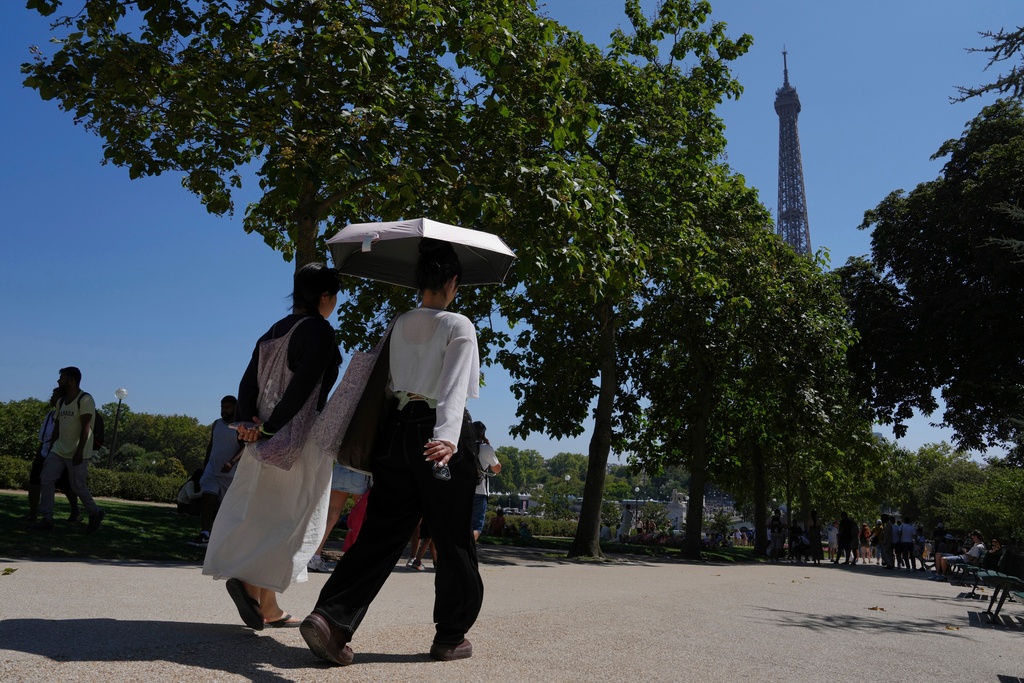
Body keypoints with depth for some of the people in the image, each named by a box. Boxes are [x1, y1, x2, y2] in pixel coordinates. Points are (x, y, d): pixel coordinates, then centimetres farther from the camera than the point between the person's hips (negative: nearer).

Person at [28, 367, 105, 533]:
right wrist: (51, 446, 12)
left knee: (77, 486, -3)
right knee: (46, 479, -2)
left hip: (78, 453, -8)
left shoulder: (85, 400, -14)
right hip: (59, 450, 8)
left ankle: (95, 513, 17)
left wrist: (79, 451, -23)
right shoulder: (61, 401, 12)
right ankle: (47, 519, 2)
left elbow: (85, 427, -19)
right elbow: (58, 424, 17)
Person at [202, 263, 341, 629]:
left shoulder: (275, 331, 15)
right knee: (295, 519, 3)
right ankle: (251, 580, -9)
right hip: (299, 438, -8)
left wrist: (247, 421, -3)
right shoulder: (319, 330, -9)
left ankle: (268, 607, 14)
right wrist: (269, 428, -16)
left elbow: (248, 381, 8)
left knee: (266, 517, 11)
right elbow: (303, 385, -19)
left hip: (266, 440, 8)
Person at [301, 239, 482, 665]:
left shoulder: (399, 324, 12)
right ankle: (450, 636, 17)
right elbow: (455, 388, -20)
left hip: (395, 431, 5)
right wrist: (448, 439, -31)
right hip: (434, 434, -5)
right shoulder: (459, 326, -6)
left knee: (381, 533, 9)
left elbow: (387, 382, 9)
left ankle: (330, 617, -3)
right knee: (453, 540, 8)